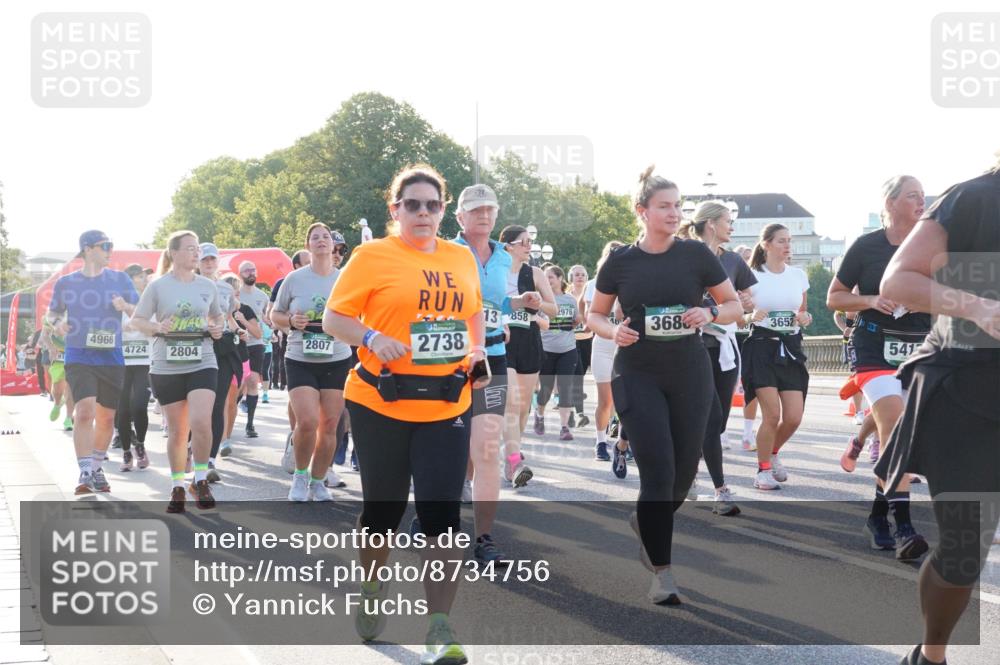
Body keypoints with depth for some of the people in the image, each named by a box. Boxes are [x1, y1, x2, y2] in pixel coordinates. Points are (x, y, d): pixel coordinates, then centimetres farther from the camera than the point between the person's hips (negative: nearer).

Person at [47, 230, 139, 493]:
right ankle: (85, 473, -17)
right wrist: (57, 325, -6)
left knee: (106, 417, 10)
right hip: (79, 356, -2)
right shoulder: (66, 283, 4)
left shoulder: (120, 279, 5)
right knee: (84, 411, -19)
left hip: (111, 357, 2)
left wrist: (125, 306, -17)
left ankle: (96, 469, 29)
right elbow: (52, 314, 16)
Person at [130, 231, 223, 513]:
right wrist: (157, 327, -18)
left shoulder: (208, 286, 7)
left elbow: (217, 315, 23)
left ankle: (201, 481, 1)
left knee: (201, 422, -17)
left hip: (202, 364, 1)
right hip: (166, 367, -1)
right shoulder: (158, 286, -1)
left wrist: (217, 328, 1)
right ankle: (177, 487, 21)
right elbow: (136, 320, 2)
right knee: (177, 431, 6)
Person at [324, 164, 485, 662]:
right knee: (383, 509, 13)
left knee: (442, 515, -5)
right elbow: (333, 319, -3)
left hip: (446, 409, 2)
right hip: (380, 405, -2)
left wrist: (476, 346, 6)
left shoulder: (462, 258, 9)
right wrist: (372, 338, -21)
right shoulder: (372, 256, -4)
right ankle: (372, 597, 39)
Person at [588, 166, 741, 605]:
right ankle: (661, 574, -2)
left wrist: (710, 313, -15)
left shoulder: (696, 254, 0)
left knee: (684, 471, 9)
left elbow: (735, 306, 7)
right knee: (658, 470, -10)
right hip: (638, 375, -2)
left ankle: (646, 522, 41)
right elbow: (595, 315, 10)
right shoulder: (619, 262, -1)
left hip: (690, 374, 2)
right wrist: (614, 331, -12)